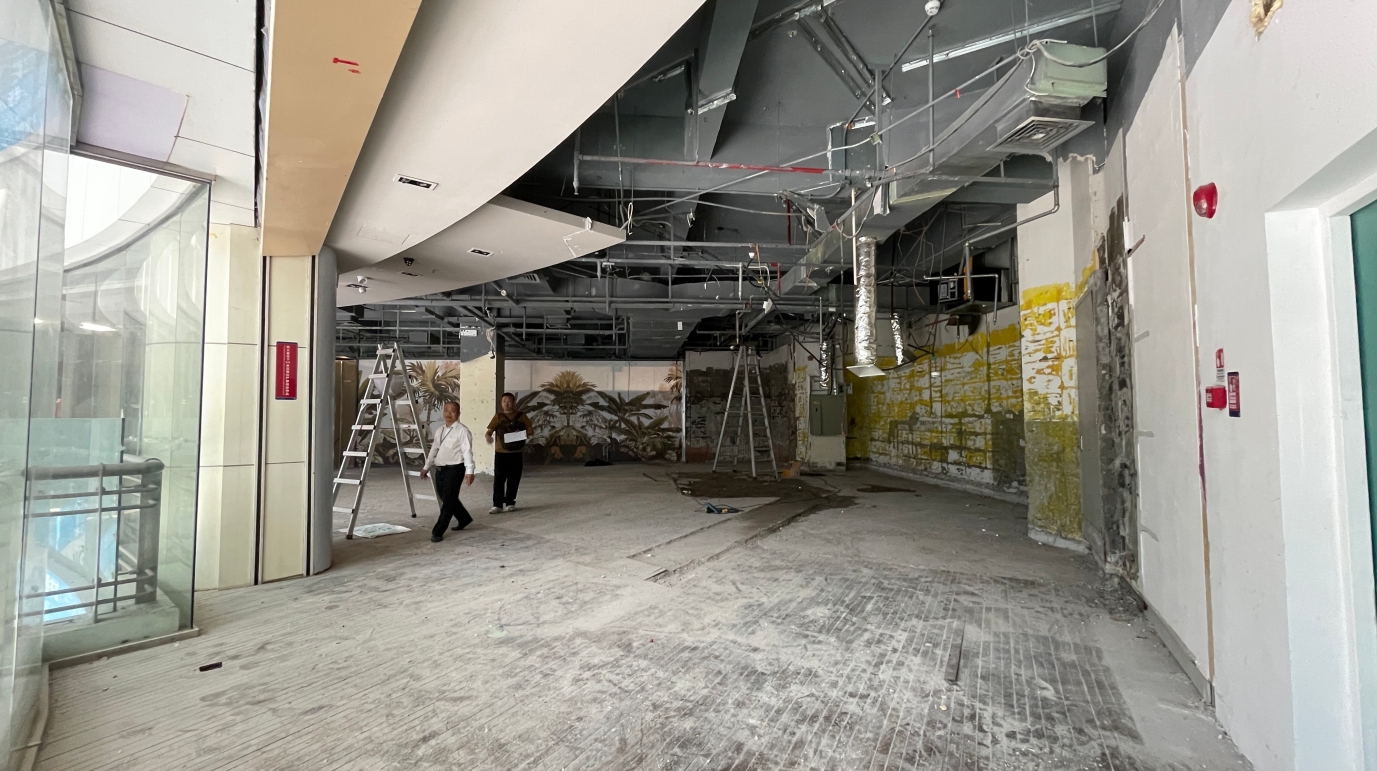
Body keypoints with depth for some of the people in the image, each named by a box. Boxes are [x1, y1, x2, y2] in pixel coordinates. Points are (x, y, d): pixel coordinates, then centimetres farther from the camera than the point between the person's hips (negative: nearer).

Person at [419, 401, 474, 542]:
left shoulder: (463, 430, -10)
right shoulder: (439, 430, 14)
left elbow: (467, 451, -17)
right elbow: (434, 449, 22)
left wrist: (469, 471, -23)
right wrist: (426, 467, 22)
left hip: (454, 469, -8)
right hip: (440, 469, 8)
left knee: (448, 500, -6)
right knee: (445, 498, 16)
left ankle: (438, 532, -1)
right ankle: (464, 519, 35)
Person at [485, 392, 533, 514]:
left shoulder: (521, 416, 6)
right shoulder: (498, 417, 4)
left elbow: (530, 430, 8)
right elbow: (489, 431, -4)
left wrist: (525, 433, -14)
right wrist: (488, 436, -27)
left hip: (516, 453, 1)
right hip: (501, 453, -1)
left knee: (514, 479, 5)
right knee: (499, 479, -4)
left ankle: (510, 503, 18)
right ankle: (497, 505, 0)